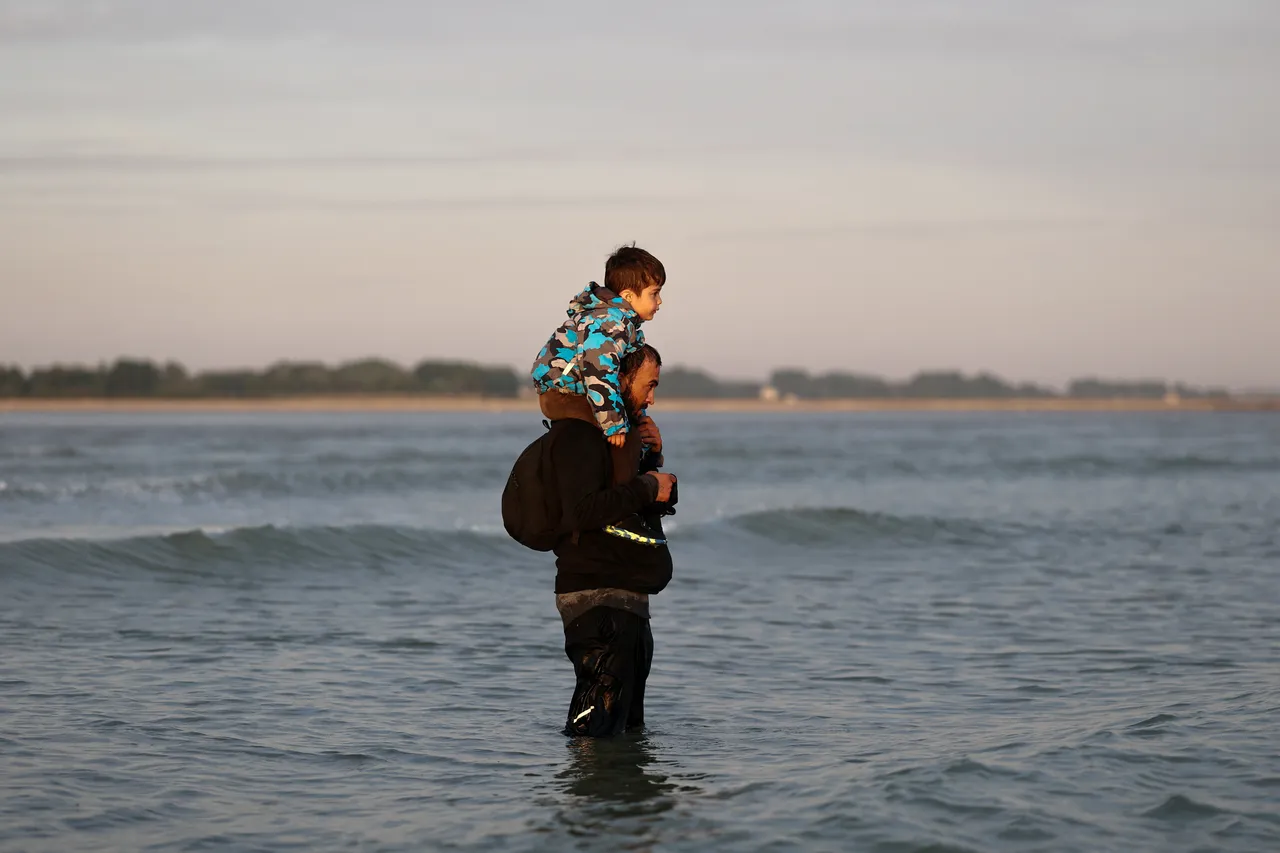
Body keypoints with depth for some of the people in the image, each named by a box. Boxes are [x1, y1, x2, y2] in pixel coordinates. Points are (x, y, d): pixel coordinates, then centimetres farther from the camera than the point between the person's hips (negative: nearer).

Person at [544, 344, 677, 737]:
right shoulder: (577, 435, -14)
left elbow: (654, 510, 24)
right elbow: (583, 512, -29)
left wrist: (653, 458, 7)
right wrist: (646, 487, -18)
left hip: (626, 597, 11)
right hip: (598, 597, -11)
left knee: (628, 726, 16)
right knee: (595, 731, -15)